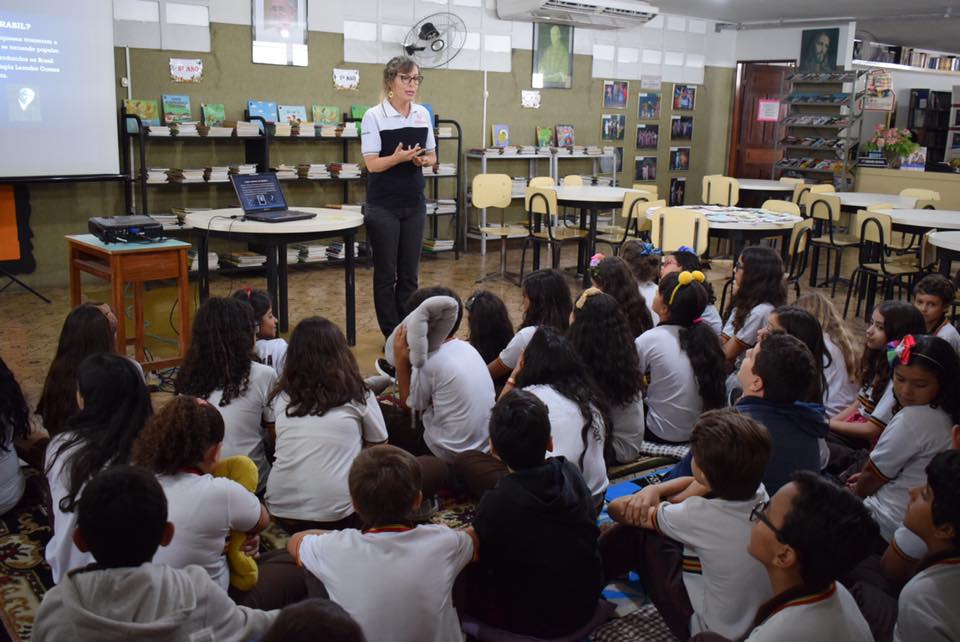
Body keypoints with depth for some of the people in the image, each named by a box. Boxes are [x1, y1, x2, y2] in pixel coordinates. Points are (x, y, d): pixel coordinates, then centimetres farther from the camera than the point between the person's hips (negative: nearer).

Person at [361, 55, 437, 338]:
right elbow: (372, 164, -13)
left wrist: (422, 159, -10)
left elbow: (432, 156, 13)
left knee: (410, 273, 9)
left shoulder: (423, 113, 6)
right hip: (383, 206, -4)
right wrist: (398, 158, -30)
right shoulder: (374, 116, -9)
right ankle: (391, 334, 13)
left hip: (414, 204, 5)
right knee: (386, 273, 3)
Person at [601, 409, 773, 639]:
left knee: (636, 531, -2)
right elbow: (698, 484, 6)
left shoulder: (701, 515, -32)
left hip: (713, 631, -6)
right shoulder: (759, 492, -16)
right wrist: (653, 489, -12)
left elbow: (617, 508, -17)